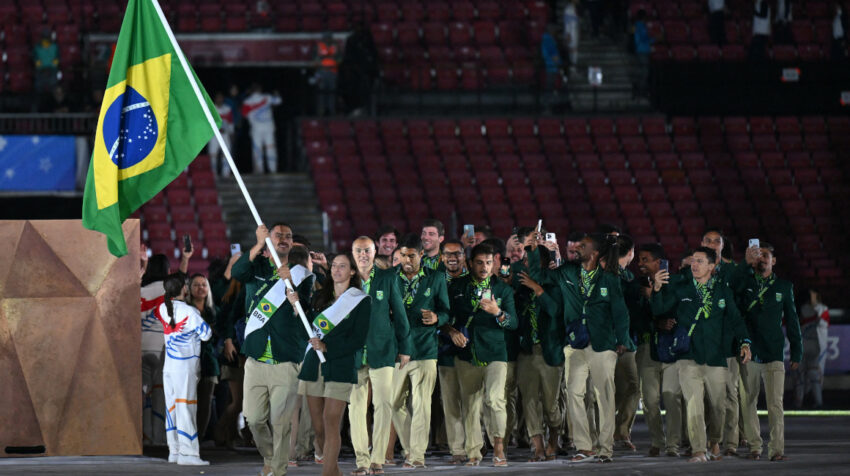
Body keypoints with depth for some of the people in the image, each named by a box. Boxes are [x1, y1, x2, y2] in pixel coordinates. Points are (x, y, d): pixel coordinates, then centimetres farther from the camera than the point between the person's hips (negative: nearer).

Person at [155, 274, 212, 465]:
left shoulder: (163, 309, 2)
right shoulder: (189, 312, -15)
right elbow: (206, 334, -10)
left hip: (169, 364, 7)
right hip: (186, 364, -7)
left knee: (172, 405, 10)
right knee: (185, 406, -6)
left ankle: (174, 450, 12)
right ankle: (187, 452, -8)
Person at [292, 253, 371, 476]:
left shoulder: (361, 301, 2)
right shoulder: (319, 297, 15)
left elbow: (358, 340, -5)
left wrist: (327, 347, -15)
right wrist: (296, 305, -2)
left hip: (340, 367, -4)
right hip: (313, 366, 4)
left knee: (331, 422, -13)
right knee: (318, 426, 4)